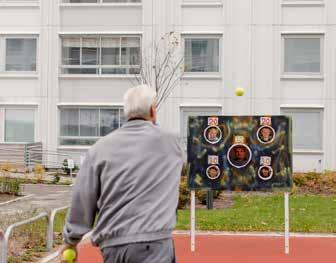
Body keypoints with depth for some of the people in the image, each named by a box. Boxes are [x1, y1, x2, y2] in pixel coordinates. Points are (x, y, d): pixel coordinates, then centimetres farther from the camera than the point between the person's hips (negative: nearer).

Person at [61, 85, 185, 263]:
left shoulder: (101, 147, 3)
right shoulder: (170, 143, 4)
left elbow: (83, 199, 5)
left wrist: (71, 240, 16)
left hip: (112, 246, 3)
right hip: (152, 244, -3)